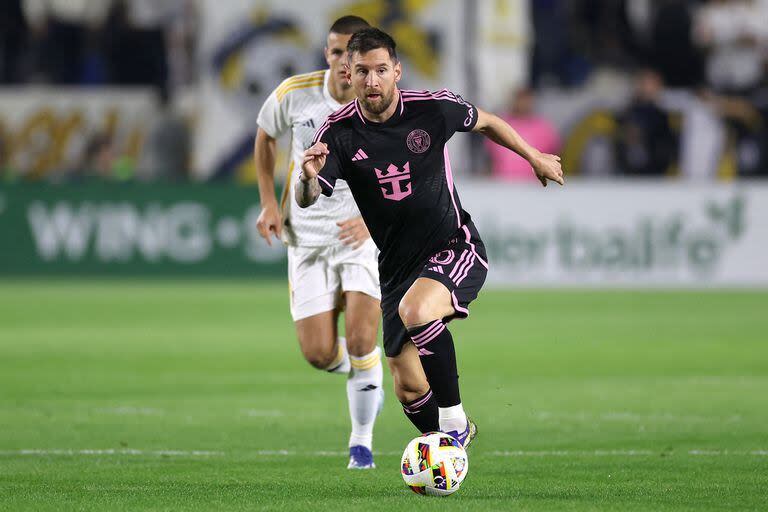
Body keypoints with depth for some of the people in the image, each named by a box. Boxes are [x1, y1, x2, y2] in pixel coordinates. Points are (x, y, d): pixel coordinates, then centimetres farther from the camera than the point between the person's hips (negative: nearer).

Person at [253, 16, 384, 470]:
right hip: (308, 239, 2)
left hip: (364, 234, -2)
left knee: (360, 342, -18)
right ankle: (368, 377, 31)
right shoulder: (295, 94, -9)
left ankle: (362, 441, 4)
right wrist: (269, 203, 5)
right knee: (319, 355, -6)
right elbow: (266, 135, 12)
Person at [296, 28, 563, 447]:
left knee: (414, 311, -36)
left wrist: (534, 158, 22)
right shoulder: (338, 133, -9)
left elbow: (484, 122, 10)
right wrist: (309, 177, -41)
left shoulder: (433, 108, -11)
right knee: (408, 388, 1)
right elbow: (305, 201, -17)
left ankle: (454, 419, -20)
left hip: (455, 249, -3)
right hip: (397, 266, 3)